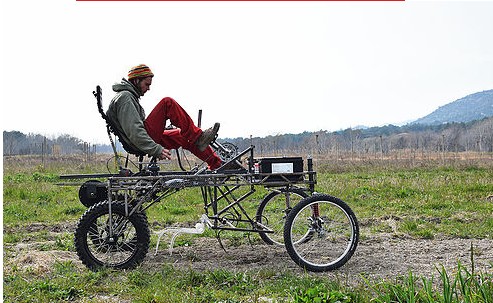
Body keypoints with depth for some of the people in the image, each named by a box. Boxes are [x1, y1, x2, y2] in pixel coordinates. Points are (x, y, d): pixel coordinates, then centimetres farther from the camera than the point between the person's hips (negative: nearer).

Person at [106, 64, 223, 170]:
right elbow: (134, 131, -24)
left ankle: (217, 164, 11)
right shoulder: (125, 97, -13)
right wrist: (156, 150, -29)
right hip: (142, 143, -11)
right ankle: (198, 137, -13)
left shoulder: (129, 96, 20)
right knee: (167, 103, -17)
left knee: (185, 136, 10)